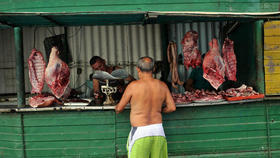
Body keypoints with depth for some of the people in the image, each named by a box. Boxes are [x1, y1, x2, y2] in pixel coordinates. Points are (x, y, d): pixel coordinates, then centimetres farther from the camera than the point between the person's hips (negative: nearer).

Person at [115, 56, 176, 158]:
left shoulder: (134, 86, -9)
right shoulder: (162, 86, 2)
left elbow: (119, 108, 0)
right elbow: (172, 107, 7)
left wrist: (117, 109, 24)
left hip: (140, 132, -4)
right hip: (159, 131, 4)